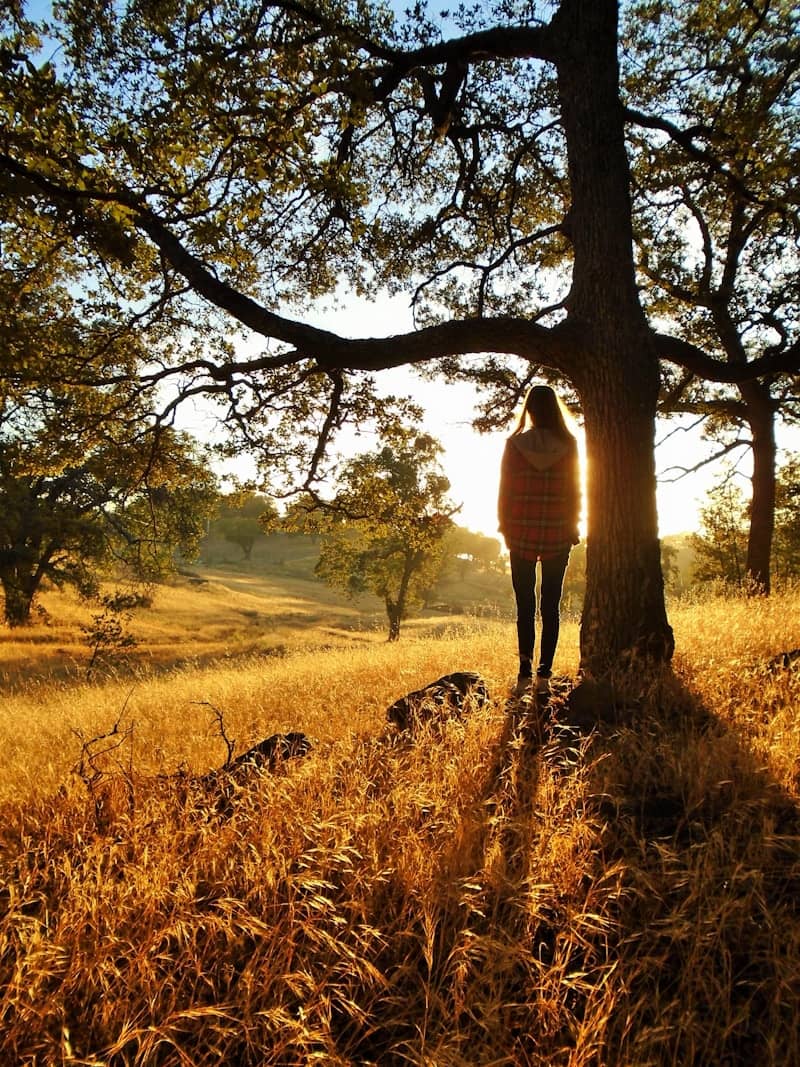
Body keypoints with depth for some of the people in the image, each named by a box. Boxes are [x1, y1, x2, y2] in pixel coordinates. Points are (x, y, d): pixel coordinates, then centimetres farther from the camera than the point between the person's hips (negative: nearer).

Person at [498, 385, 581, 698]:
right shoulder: (568, 445, -1)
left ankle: (525, 674, 1)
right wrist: (572, 527, 13)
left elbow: (504, 490, -1)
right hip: (558, 534, 1)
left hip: (522, 533, -1)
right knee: (550, 605, 5)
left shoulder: (514, 444, -4)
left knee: (525, 605, 5)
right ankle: (544, 675, 5)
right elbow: (575, 491, 3)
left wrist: (505, 527, 10)